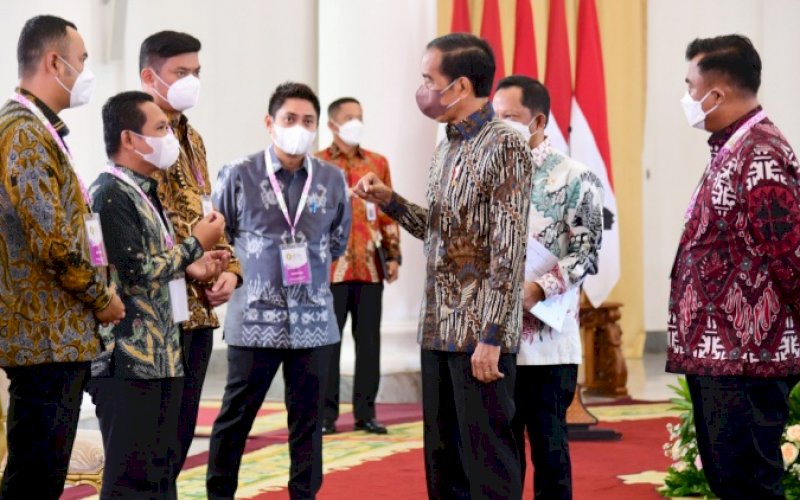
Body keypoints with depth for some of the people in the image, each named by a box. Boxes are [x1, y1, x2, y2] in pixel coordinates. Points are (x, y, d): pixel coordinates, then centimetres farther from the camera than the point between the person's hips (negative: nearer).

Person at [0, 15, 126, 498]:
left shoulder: (40, 130, 17)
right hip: (47, 336, -10)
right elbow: (53, 241, -21)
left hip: (60, 334, 10)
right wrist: (101, 297, -9)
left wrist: (95, 290, 11)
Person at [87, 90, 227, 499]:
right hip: (128, 361, -10)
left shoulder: (145, 193, 17)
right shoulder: (110, 195, -14)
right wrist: (195, 244, -8)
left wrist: (189, 268, 7)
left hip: (162, 355, 10)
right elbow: (135, 271, -20)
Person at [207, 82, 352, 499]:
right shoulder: (239, 175, -4)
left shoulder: (332, 179, 3)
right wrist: (236, 271, 3)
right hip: (255, 317, -2)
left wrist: (312, 264, 9)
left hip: (313, 318, 2)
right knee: (235, 417, 6)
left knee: (308, 417, 9)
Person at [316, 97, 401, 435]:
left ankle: (365, 412, 12)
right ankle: (326, 413, 7)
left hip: (370, 266, 3)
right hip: (330, 266, -3)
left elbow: (388, 213, 12)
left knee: (369, 340, 5)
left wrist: (393, 256, 6)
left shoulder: (378, 163, 11)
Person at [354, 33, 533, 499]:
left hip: (481, 335, -8)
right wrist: (390, 201, 6)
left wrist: (490, 337, -20)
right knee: (442, 456, 13)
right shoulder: (447, 149, 13)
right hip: (440, 330, 8)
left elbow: (509, 251, -17)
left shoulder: (505, 147, -12)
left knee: (487, 458, -2)